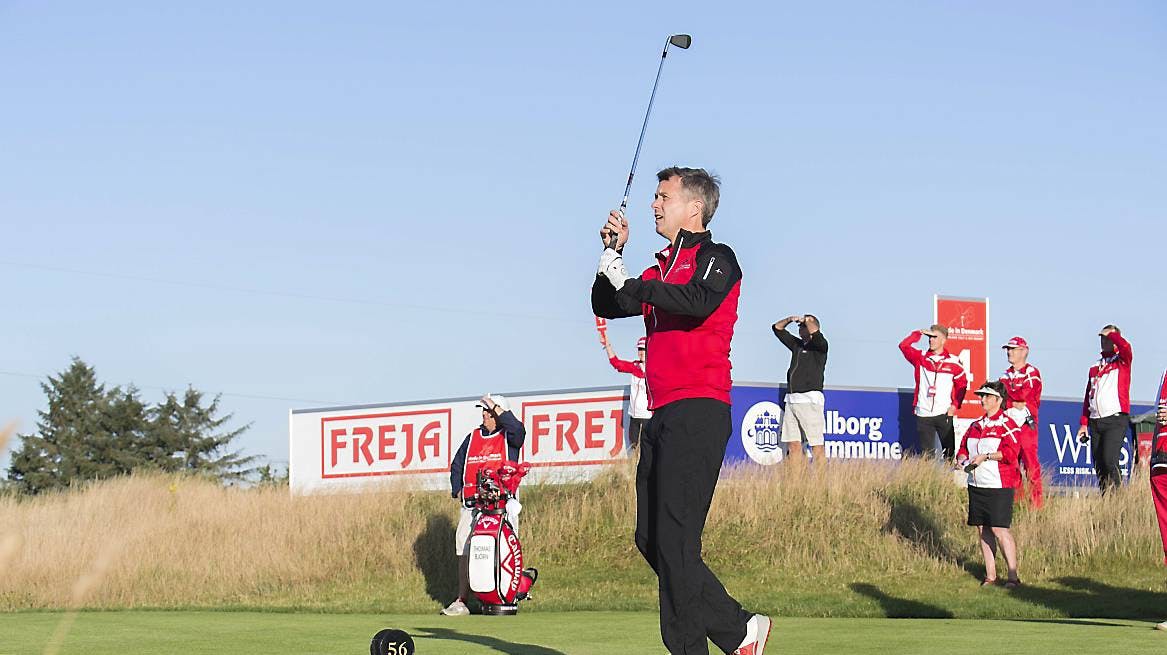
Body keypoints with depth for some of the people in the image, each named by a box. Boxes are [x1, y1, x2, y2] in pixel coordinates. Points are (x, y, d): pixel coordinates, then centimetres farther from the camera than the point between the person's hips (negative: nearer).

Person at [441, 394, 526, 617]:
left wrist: (496, 408, -12)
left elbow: (518, 430, -19)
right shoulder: (472, 437, 20)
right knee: (464, 551, -2)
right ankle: (462, 601, 0)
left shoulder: (509, 436, 6)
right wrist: (458, 490, 10)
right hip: (472, 504, 4)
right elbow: (457, 465, 25)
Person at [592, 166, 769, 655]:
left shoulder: (715, 258, -1)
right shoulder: (663, 269, 23)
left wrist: (629, 284, -16)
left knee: (674, 539, -14)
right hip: (662, 415, 9)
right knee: (650, 539, 6)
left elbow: (699, 301, -22)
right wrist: (613, 255, 11)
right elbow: (605, 307, 24)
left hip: (698, 413, -9)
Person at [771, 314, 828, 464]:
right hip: (791, 399, 7)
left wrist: (807, 320, -3)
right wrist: (790, 319, 13)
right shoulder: (797, 344, 22)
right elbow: (777, 328, 29)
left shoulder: (819, 345, 2)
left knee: (816, 444, -11)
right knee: (794, 444, 3)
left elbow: (814, 332, -20)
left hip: (809, 400, -7)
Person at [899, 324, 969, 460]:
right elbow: (904, 346, -2)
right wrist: (918, 333, -1)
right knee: (926, 453, 1)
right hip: (923, 415, 2)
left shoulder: (953, 362, 3)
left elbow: (962, 385, 8)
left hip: (944, 414, -2)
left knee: (949, 453, -3)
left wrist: (955, 405, -2)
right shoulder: (920, 358, 8)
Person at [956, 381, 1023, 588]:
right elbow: (963, 448, 19)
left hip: (999, 485, -7)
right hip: (976, 484, 7)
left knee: (999, 530, -11)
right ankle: (990, 575, 14)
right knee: (983, 530, 8)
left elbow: (1010, 452, -16)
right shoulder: (976, 425, 16)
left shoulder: (1007, 425, -5)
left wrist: (985, 456, -19)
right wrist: (963, 459, -2)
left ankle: (1013, 575, -6)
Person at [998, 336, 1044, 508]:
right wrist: (1014, 403, -8)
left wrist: (1006, 391, -3)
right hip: (1009, 421, 7)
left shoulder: (1032, 373, -3)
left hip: (1026, 422, -7)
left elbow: (1023, 394, -16)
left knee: (1030, 459, -11)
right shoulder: (1007, 374, 18)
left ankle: (1036, 499, -10)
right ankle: (1017, 497, 15)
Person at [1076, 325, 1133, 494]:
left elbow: (1124, 346, -20)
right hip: (1095, 422, 6)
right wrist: (1084, 423, 13)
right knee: (1099, 466, 3)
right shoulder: (1095, 368, 21)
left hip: (1116, 420, -6)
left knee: (1109, 461, -20)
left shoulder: (1122, 362, 4)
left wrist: (1111, 334, -2)